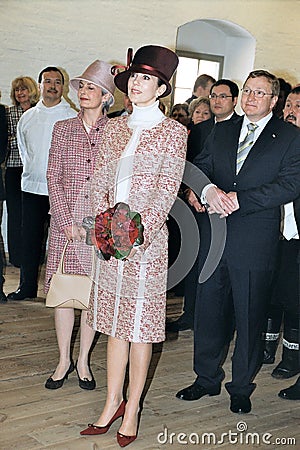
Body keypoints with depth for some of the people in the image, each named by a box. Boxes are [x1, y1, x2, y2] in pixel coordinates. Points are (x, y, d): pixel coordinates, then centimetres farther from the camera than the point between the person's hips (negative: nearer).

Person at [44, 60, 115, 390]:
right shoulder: (63, 129, 7)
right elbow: (53, 178, 4)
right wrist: (66, 222, -7)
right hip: (65, 219, 1)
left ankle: (83, 361, 19)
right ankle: (64, 360, 19)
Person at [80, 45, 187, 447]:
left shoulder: (172, 131, -3)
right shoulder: (114, 127, 12)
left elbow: (167, 190, -9)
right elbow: (101, 180, 9)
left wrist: (138, 231, -17)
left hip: (147, 237, -4)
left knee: (140, 323, 4)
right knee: (115, 322, 11)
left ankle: (132, 407, 17)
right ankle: (112, 403, 22)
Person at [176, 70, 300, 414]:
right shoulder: (221, 131, 14)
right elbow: (200, 167, 8)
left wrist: (238, 199, -18)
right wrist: (208, 190, -16)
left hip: (256, 240, -4)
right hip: (215, 235, 4)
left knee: (249, 315, 6)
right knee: (208, 308, 11)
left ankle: (241, 387, 23)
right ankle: (207, 378, 28)